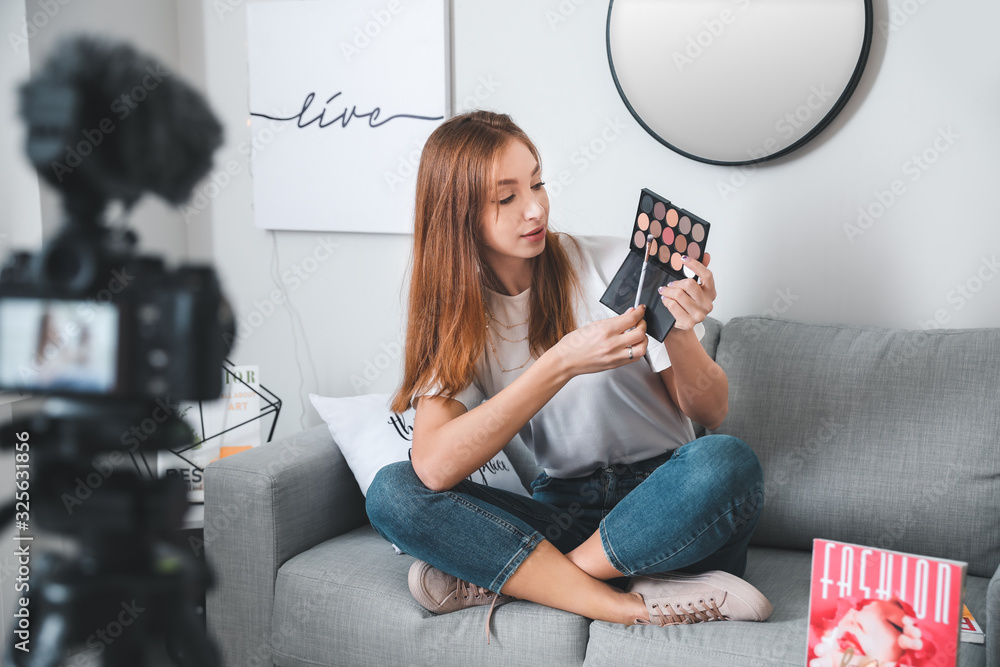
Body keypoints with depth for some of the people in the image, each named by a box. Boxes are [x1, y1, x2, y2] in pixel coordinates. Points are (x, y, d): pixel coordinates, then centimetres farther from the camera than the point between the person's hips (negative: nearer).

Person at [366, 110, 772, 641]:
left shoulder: (617, 269, -4)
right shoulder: (452, 316, -1)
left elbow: (710, 413, -1)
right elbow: (433, 466, -19)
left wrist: (680, 335, -24)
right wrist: (563, 363, -27)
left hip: (660, 501, -1)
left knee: (728, 463, -34)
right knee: (390, 492, -20)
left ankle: (501, 579, -21)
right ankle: (628, 606, -26)